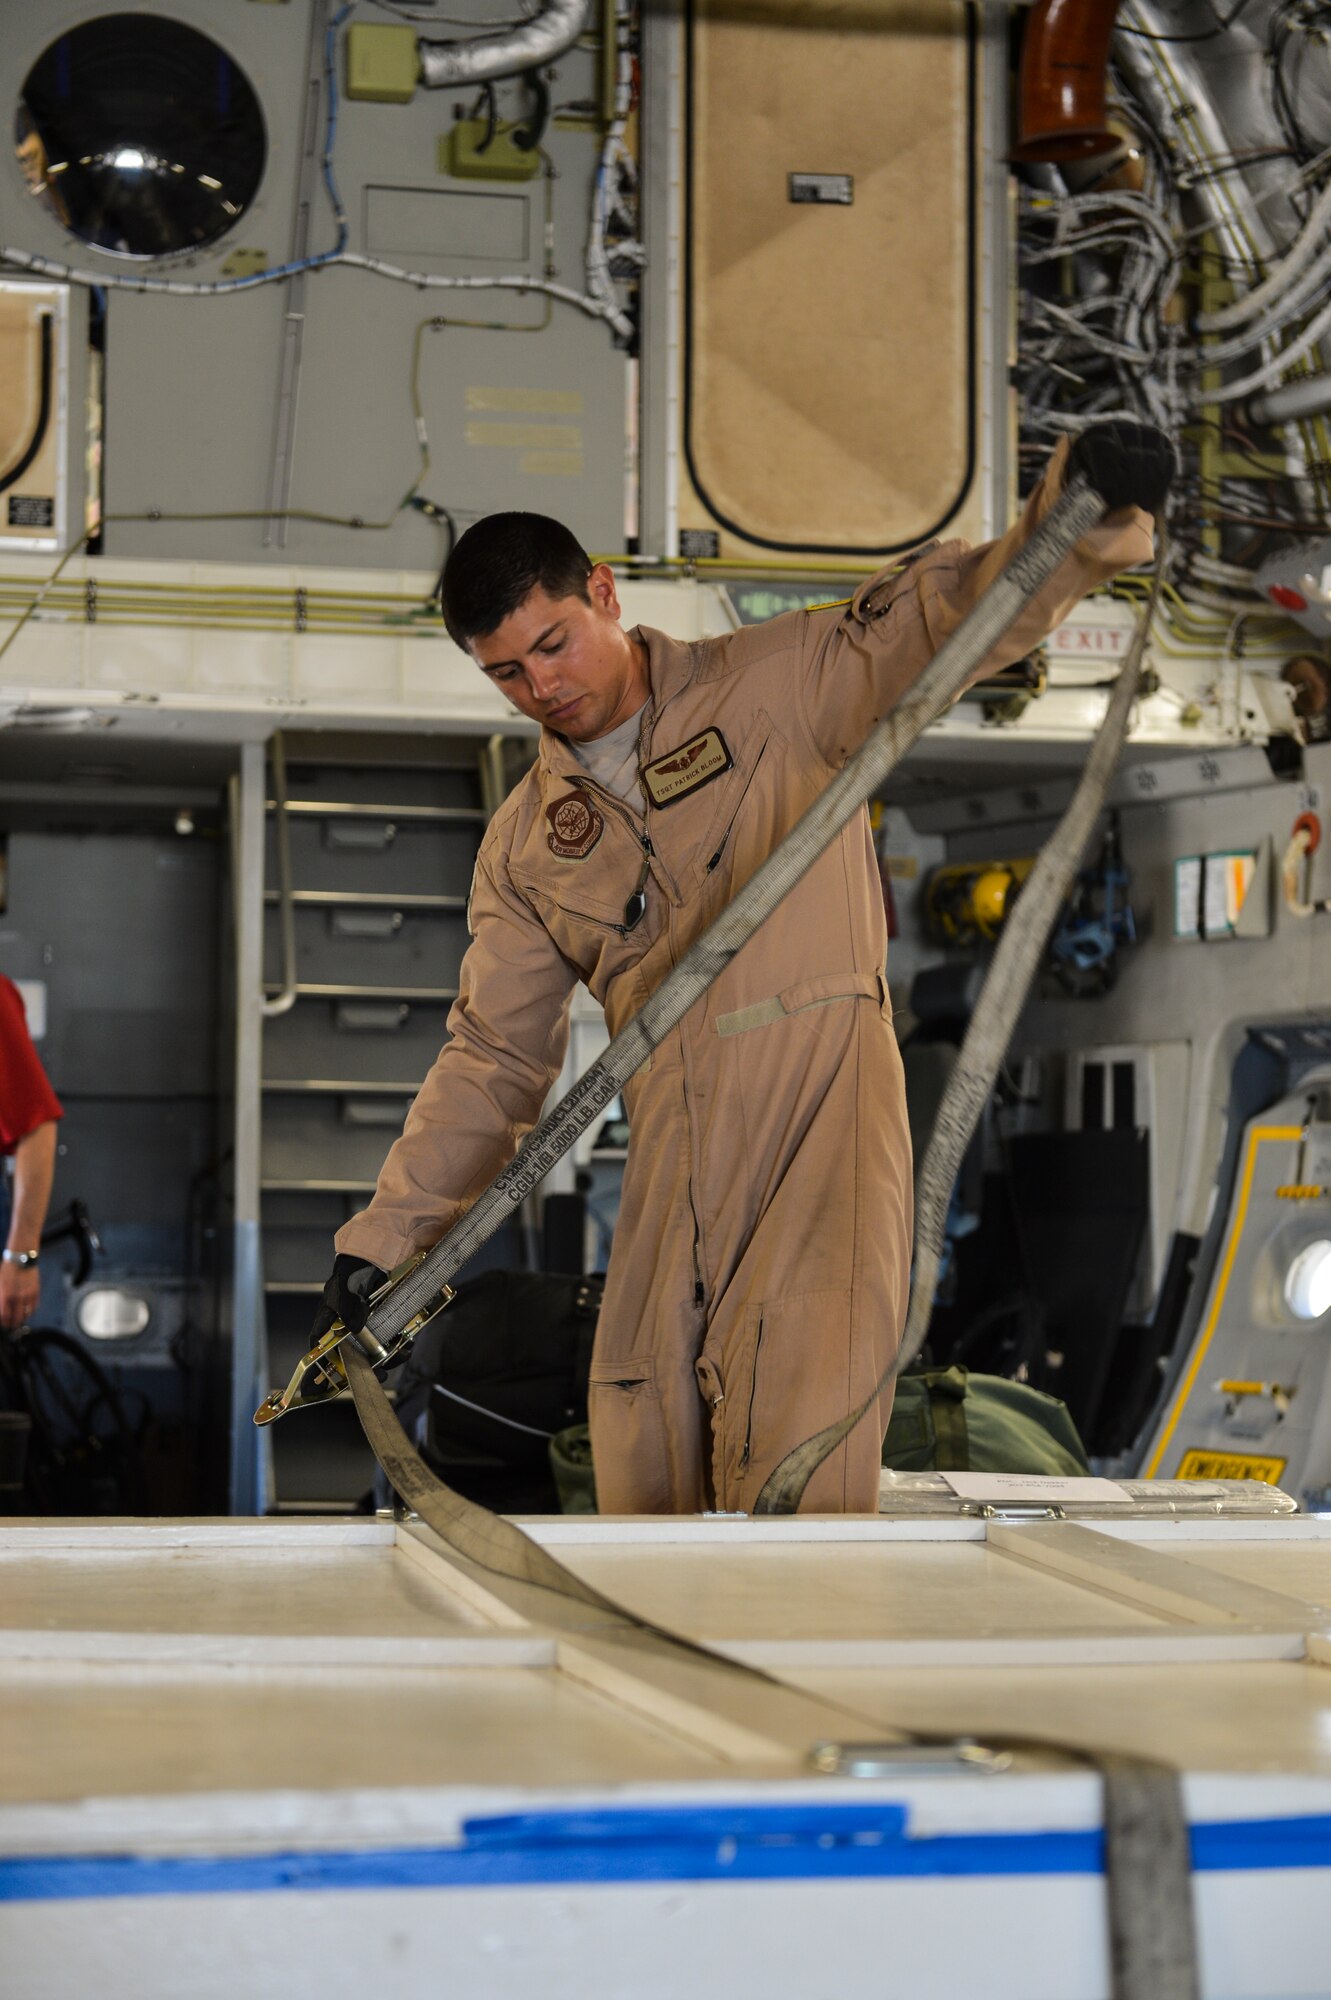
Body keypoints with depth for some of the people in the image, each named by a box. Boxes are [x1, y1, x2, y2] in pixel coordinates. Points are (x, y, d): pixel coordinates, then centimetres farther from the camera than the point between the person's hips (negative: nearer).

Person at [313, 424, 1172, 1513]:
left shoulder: (771, 686, 3)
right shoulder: (525, 843, 16)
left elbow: (951, 615, -9)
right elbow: (492, 1058, 20)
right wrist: (380, 1245, 17)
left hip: (820, 1106, -5)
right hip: (670, 1164, 5)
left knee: (797, 1470, -19)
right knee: (643, 1482, 3)